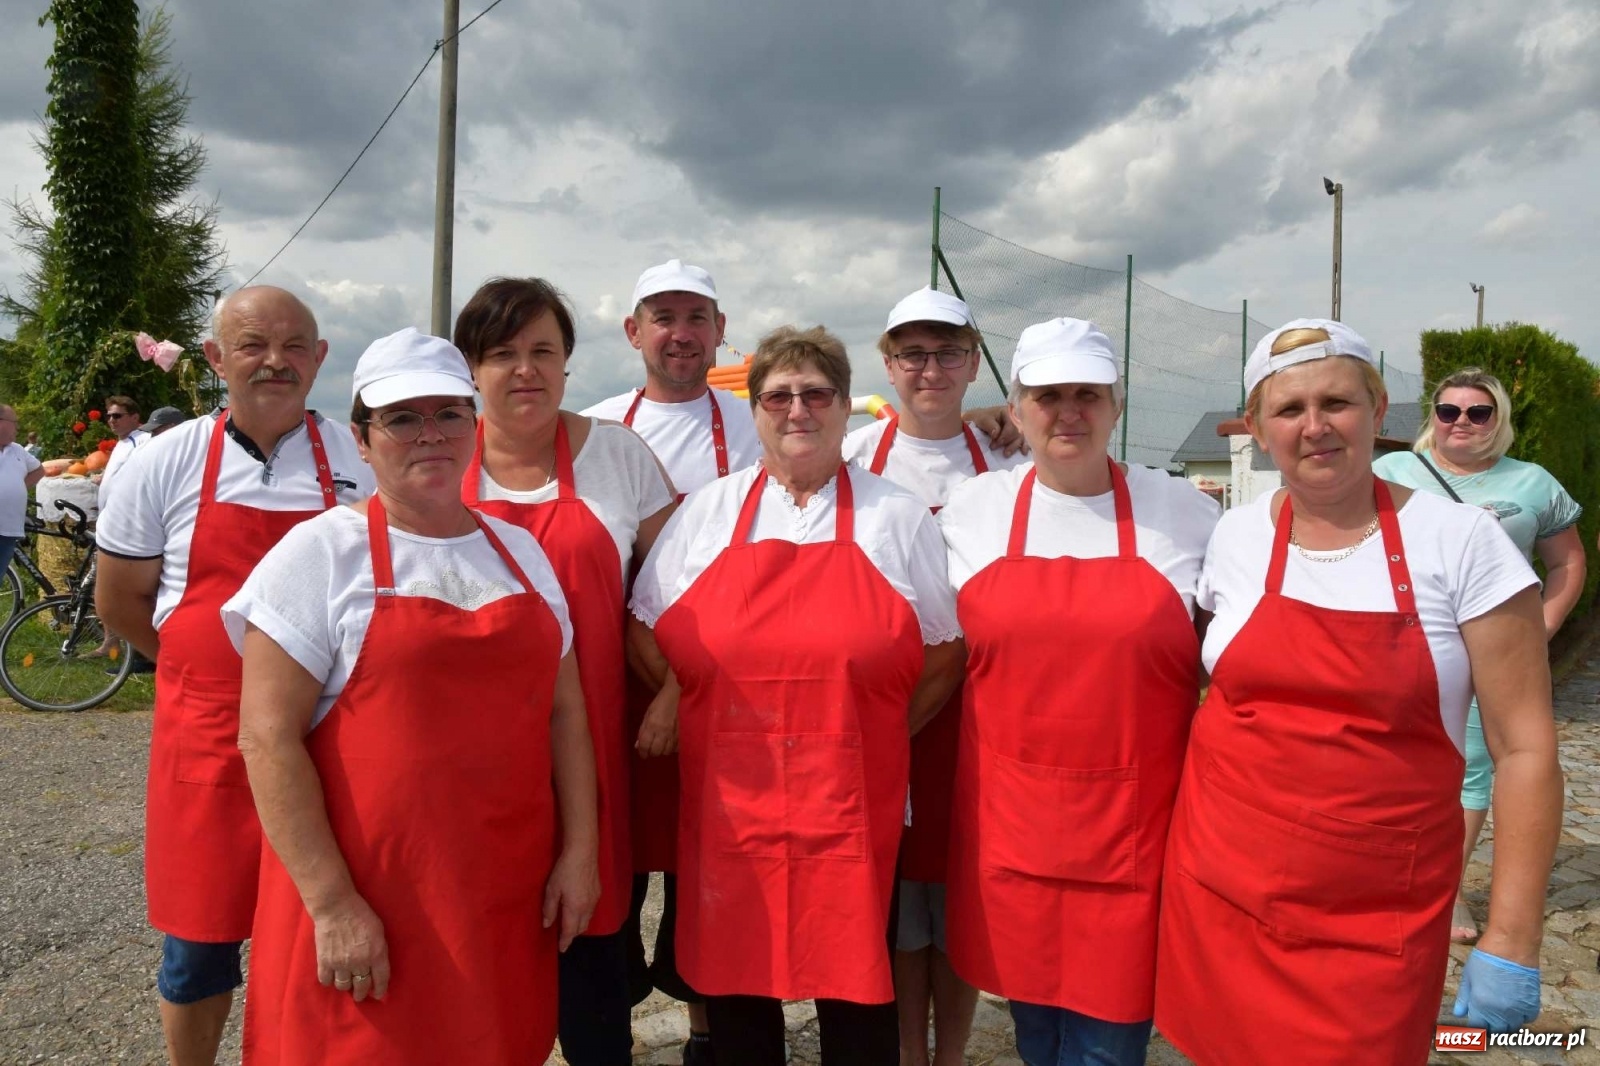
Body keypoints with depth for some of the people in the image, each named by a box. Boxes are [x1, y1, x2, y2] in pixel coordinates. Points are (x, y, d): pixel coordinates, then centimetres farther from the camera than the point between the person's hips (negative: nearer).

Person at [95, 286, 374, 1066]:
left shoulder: (362, 463, -1)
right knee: (199, 935, 12)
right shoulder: (166, 463, -1)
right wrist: (229, 667, 7)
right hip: (205, 737, 0)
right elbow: (119, 601, 7)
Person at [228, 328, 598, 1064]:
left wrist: (578, 850, 3)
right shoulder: (320, 553, -7)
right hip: (366, 904, -4)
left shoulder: (520, 551, 8)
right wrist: (331, 903, -15)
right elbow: (268, 739, -11)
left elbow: (563, 712, 9)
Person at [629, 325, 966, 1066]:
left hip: (851, 808, -1)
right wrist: (675, 697, 0)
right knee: (735, 984, 13)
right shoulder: (706, 512, 7)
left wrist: (878, 736, -1)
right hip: (727, 807, 2)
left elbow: (946, 652, 6)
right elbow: (645, 630, 13)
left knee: (858, 992, 8)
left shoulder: (897, 517, 3)